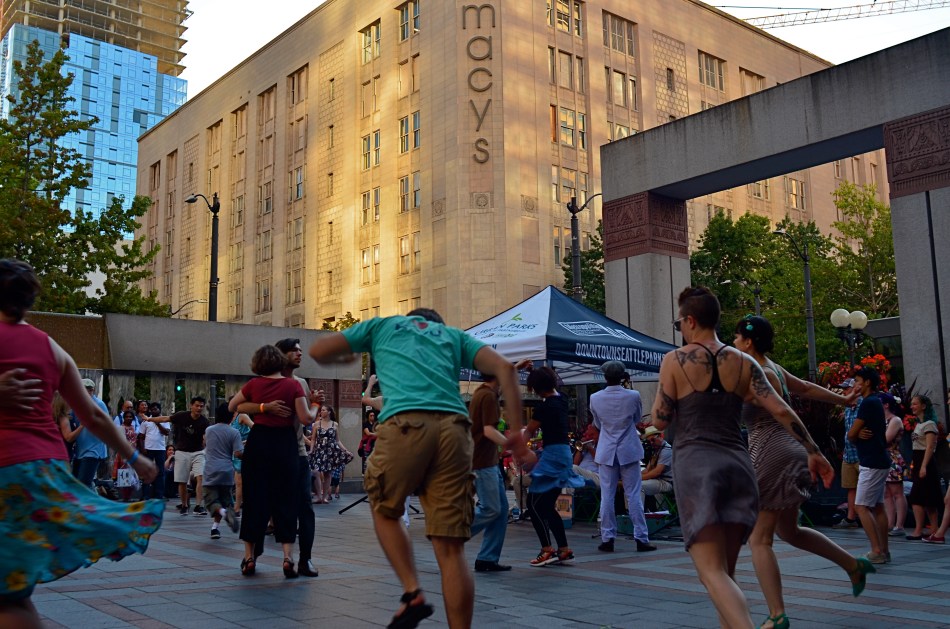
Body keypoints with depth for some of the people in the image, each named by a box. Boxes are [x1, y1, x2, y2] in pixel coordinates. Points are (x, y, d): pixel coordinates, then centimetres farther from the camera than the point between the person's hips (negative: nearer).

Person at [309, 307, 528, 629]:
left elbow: (318, 351, 24)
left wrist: (344, 358, 46)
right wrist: (516, 433, 12)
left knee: (384, 510, 24)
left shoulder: (383, 325, 28)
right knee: (450, 550, 5)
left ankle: (412, 592, 8)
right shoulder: (454, 335, 31)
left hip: (404, 424, -2)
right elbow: (504, 368, 16)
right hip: (454, 427, 2)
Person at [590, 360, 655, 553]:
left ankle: (607, 539, 7)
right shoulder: (633, 396, -9)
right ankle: (641, 539, 7)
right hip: (629, 450, -1)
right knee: (634, 495, 4)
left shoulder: (595, 398, -6)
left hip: (606, 452, 1)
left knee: (607, 496, 6)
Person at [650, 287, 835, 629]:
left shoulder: (675, 360, -2)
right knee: (726, 571, 16)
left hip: (696, 464, -5)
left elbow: (660, 420, 1)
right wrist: (814, 452, 10)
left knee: (712, 572, -9)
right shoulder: (743, 362, 8)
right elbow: (781, 411, 3)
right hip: (737, 464, 5)